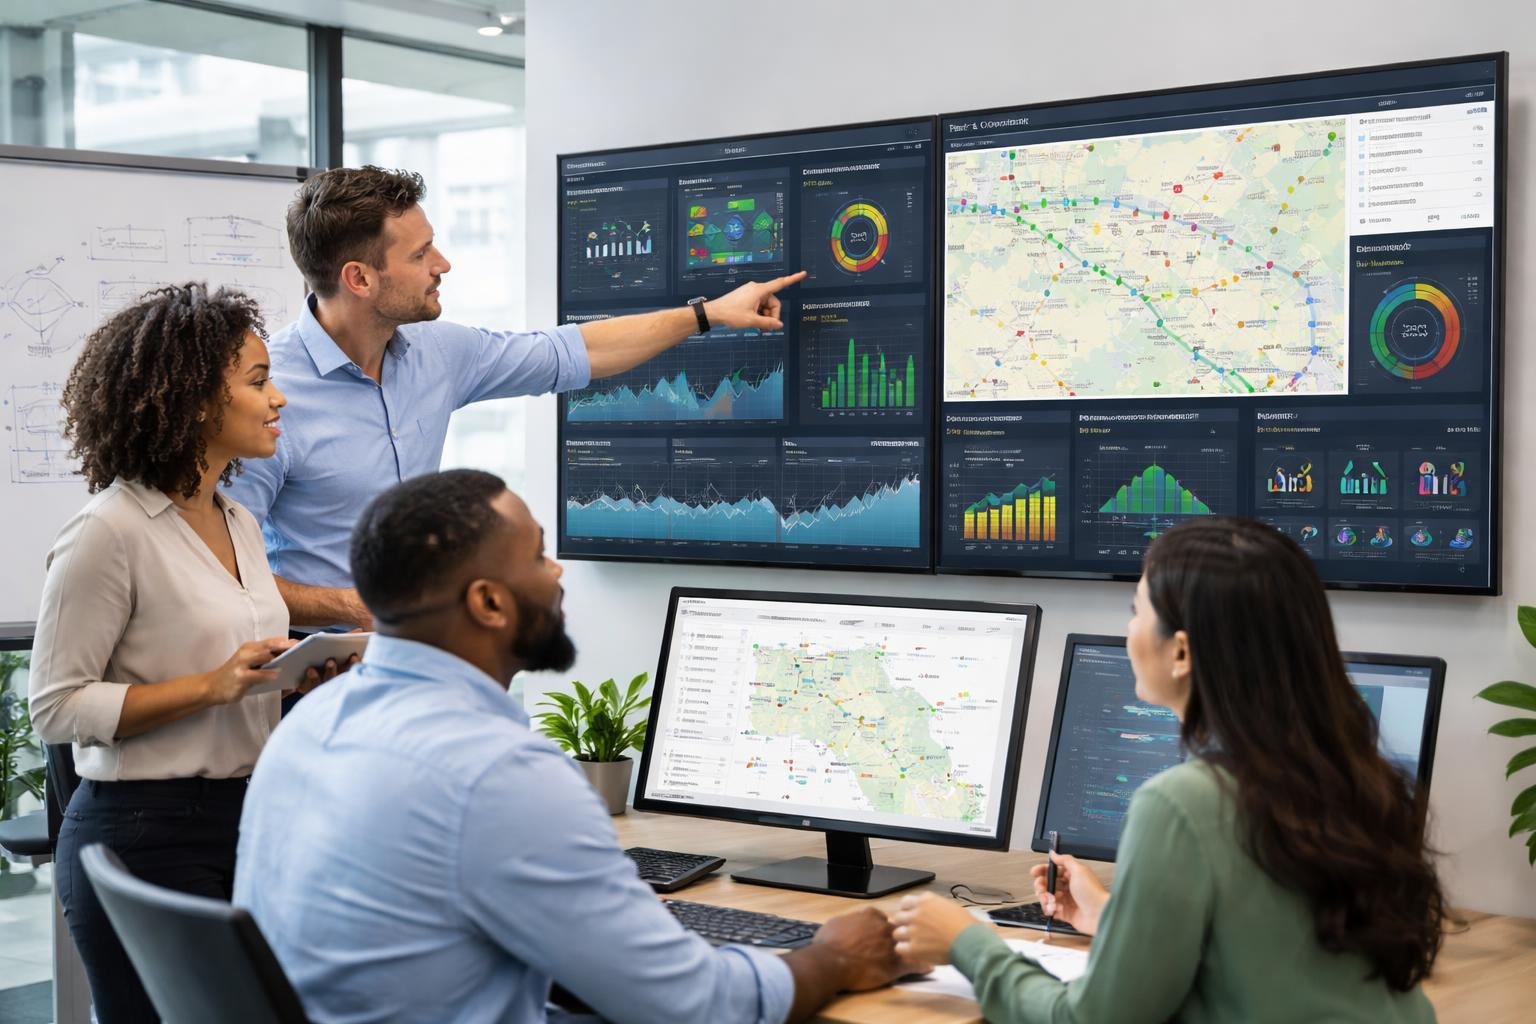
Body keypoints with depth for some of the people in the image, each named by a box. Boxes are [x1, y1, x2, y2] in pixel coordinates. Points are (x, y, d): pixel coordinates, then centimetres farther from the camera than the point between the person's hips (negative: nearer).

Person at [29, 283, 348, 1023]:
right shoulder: (110, 532, -14)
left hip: (247, 820, 8)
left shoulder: (239, 524, 11)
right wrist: (211, 685, -22)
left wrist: (298, 677, 3)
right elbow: (56, 706, -14)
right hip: (149, 836, -8)